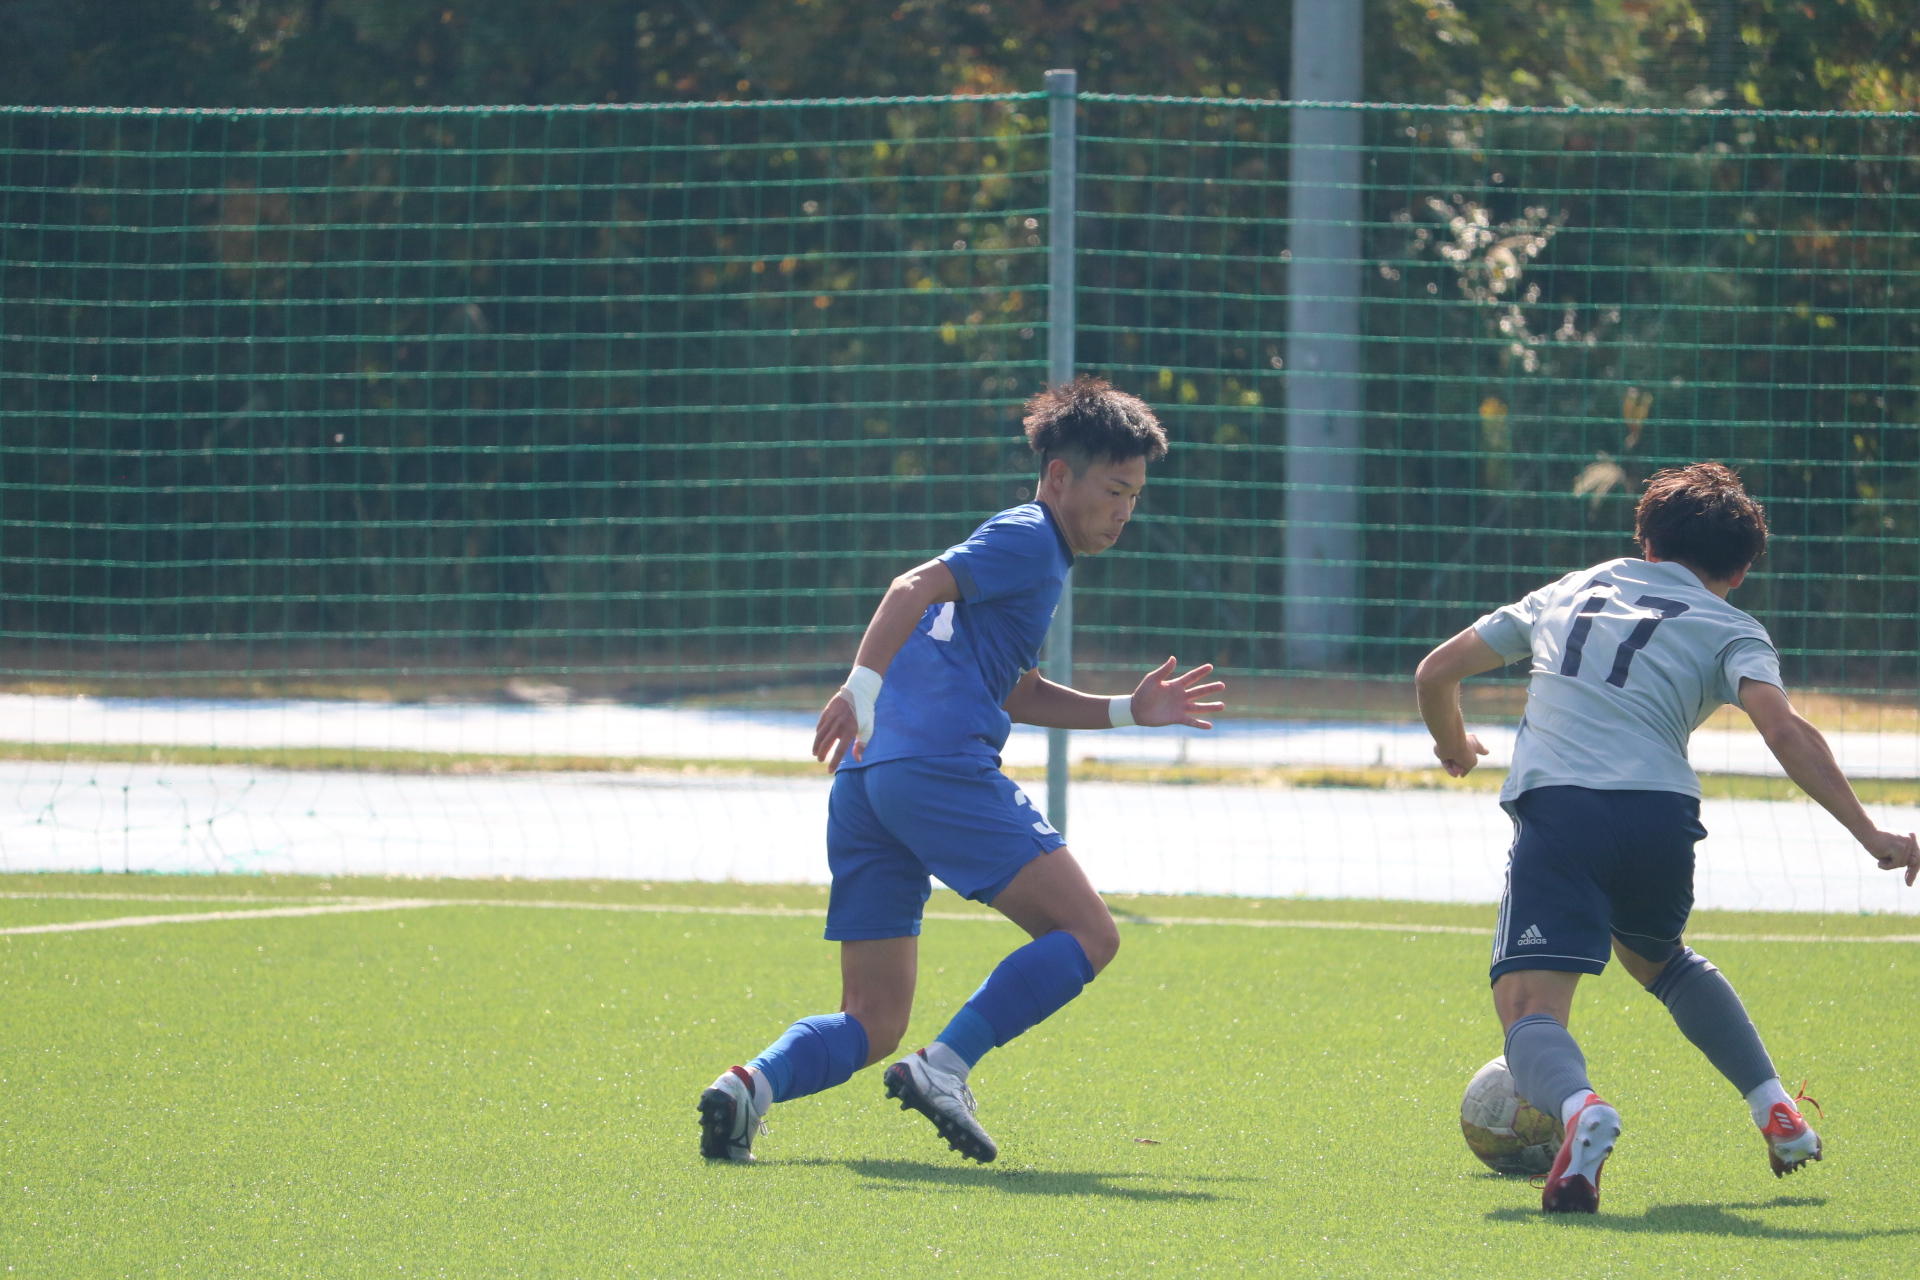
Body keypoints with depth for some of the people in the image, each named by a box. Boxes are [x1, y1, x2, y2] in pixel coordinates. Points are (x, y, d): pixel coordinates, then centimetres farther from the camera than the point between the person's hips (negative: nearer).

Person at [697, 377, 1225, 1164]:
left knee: (872, 1023, 6)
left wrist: (1128, 710, 31)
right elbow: (914, 587, -14)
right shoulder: (1029, 539, 1)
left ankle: (753, 1084, -18)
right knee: (1087, 935, -6)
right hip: (941, 766, -9)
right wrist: (862, 687, -26)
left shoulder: (1033, 555, 31)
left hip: (866, 777, 9)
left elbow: (1018, 693, 39)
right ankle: (944, 1068, -17)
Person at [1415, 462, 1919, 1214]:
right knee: (1655, 956, 34)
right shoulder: (1729, 629, 15)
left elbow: (1436, 673, 29)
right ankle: (1775, 1110, 28)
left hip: (1555, 811, -1)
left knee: (1529, 1006, -10)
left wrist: (1452, 746, 50)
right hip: (1659, 814, 1)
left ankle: (1578, 1107, -44)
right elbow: (1782, 730, -5)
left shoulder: (1571, 592, 25)